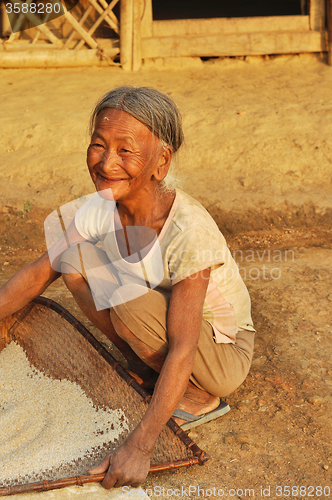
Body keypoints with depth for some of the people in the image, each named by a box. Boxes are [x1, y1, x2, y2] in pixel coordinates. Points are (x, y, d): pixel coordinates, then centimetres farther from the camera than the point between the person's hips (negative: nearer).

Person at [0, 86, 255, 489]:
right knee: (76, 260, -11)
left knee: (131, 303, -34)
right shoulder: (100, 210, -13)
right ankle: (146, 373, 3)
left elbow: (182, 350, -34)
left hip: (225, 353, -6)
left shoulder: (189, 232, -33)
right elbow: (39, 273, -3)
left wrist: (139, 446, -38)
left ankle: (200, 398, -6)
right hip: (164, 333, 6)